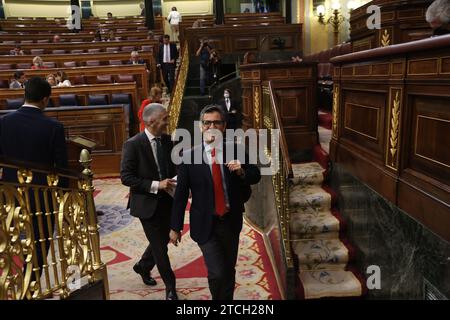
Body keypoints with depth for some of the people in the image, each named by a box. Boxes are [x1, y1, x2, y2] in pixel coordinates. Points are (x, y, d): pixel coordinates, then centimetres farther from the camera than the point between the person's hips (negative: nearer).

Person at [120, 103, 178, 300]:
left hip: (167, 201, 6)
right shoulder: (133, 144, -16)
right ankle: (170, 287, 23)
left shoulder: (167, 140, 1)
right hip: (147, 203, -6)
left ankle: (143, 267, 48)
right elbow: (126, 177, -17)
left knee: (162, 240, 20)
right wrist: (156, 185, -24)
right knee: (160, 246, 3)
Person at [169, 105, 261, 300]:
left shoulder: (236, 150, -4)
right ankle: (218, 298, 23)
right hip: (205, 225, -3)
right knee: (217, 273, -7)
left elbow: (256, 176, 2)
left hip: (231, 222, 3)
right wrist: (175, 227, -1)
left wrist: (242, 172, -21)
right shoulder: (189, 157, -10)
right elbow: (181, 194, -5)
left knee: (229, 270, 18)